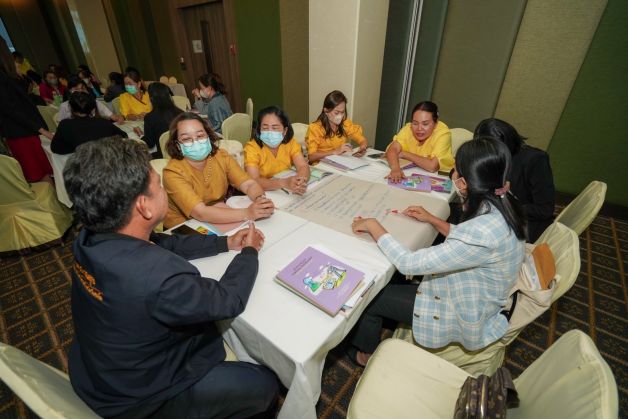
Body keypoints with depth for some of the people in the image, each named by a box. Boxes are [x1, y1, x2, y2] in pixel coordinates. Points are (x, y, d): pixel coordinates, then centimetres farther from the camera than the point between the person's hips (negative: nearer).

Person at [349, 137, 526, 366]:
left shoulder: (482, 233, -39)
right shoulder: (504, 203, -11)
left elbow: (409, 263, -33)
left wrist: (373, 226, -22)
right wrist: (432, 219, 3)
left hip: (463, 315, -8)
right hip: (475, 296, 8)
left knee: (370, 296, 1)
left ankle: (364, 354, 30)